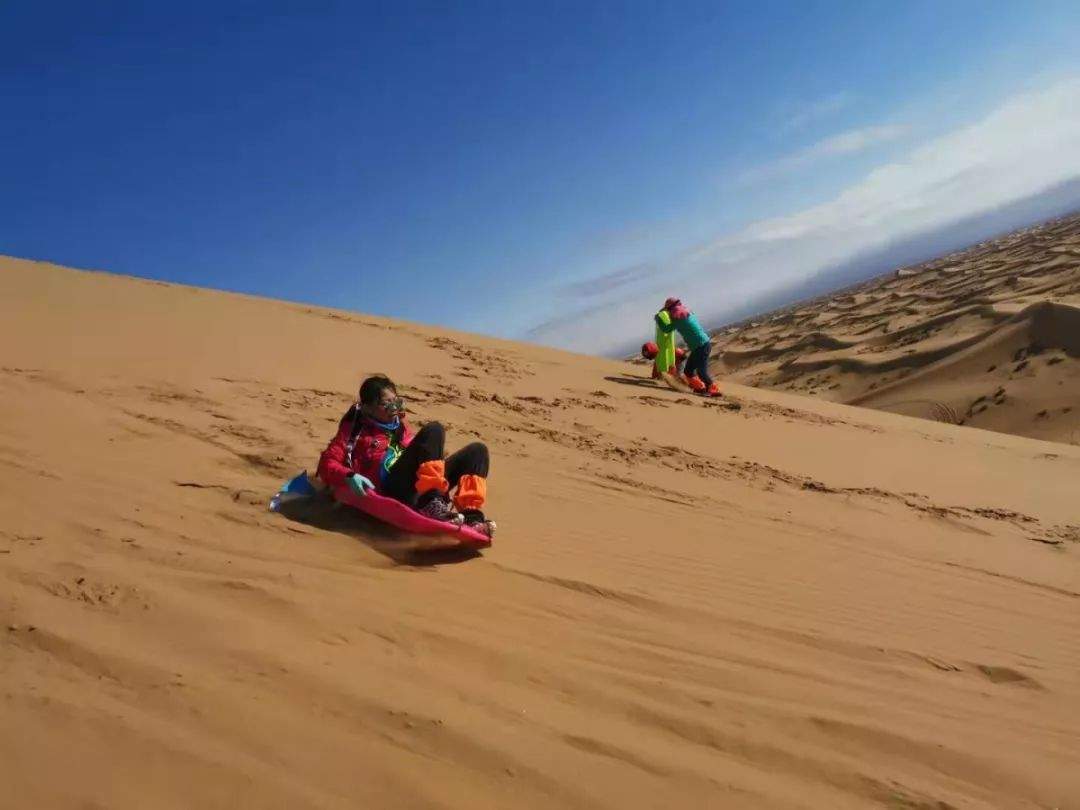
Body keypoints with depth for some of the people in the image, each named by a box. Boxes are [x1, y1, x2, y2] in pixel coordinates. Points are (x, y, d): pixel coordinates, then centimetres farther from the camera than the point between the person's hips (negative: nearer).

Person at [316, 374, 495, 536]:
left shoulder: (398, 425, 31)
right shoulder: (355, 430, 14)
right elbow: (327, 463, 3)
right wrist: (349, 476, -16)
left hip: (424, 492, 6)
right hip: (392, 488, -6)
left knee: (477, 450, -5)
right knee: (433, 430, -22)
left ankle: (472, 517, -27)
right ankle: (432, 506, -40)